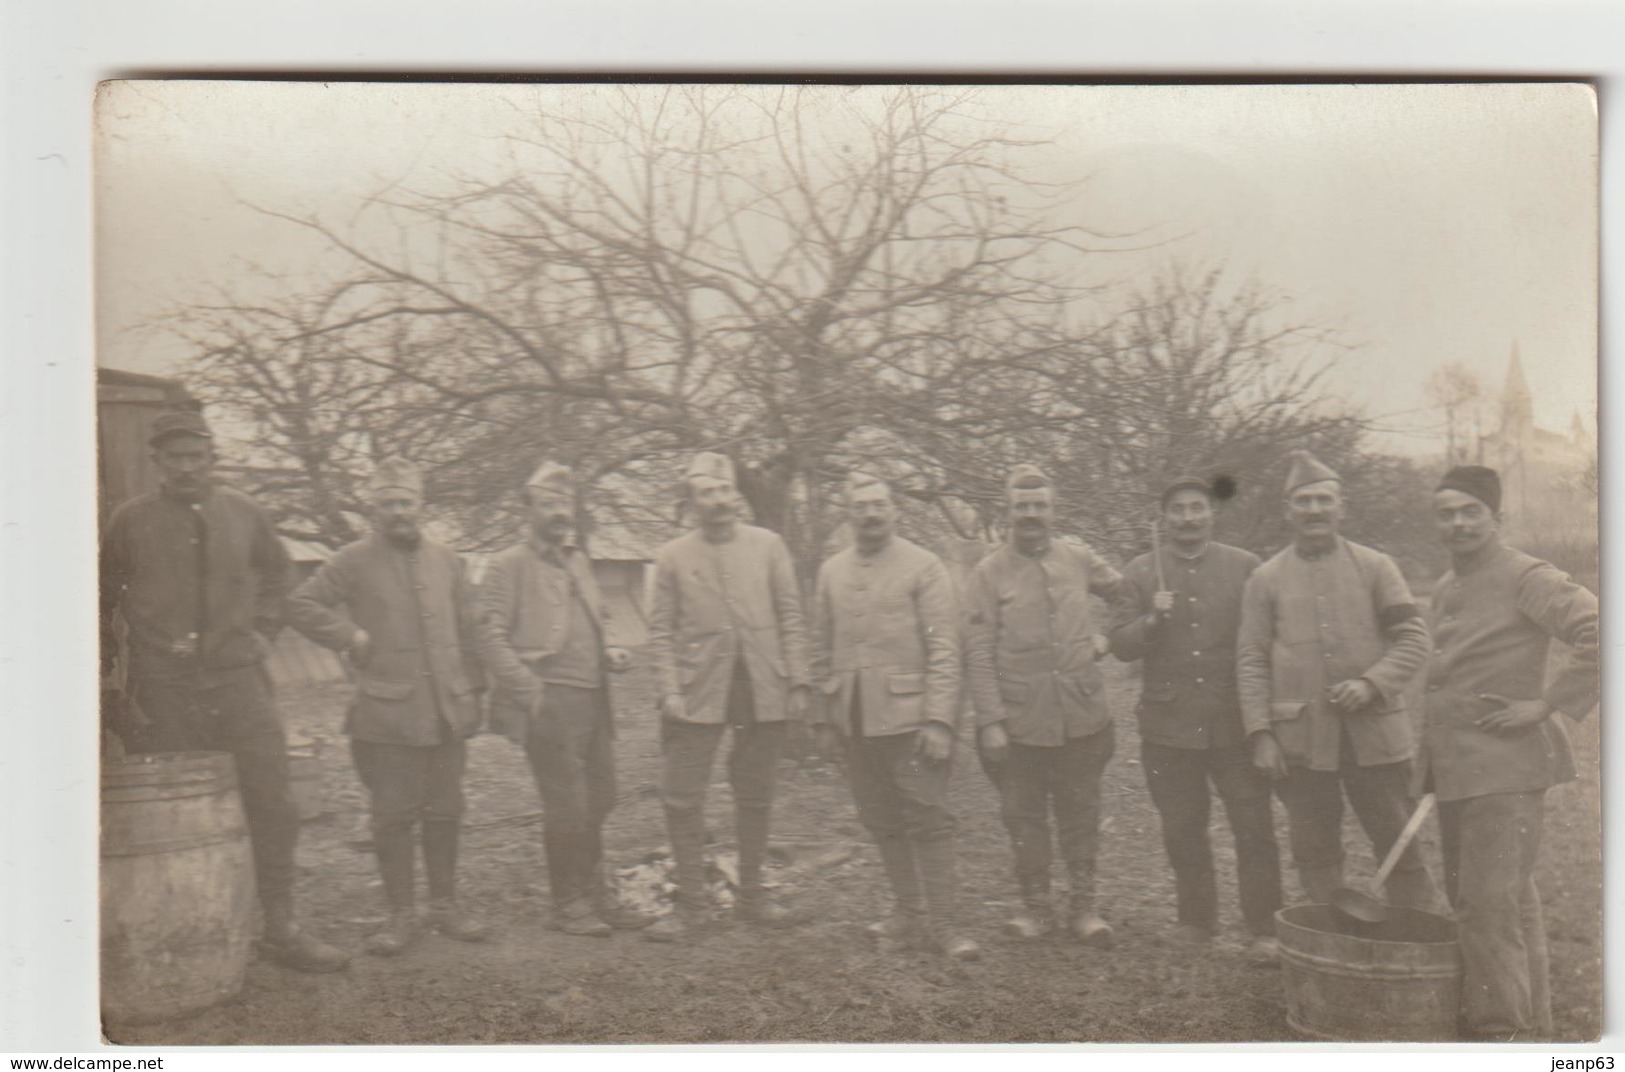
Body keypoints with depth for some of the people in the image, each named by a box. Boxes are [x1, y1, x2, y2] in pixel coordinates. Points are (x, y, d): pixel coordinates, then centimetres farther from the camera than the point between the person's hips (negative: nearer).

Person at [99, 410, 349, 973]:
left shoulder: (243, 513, 6)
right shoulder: (131, 520, 1)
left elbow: (275, 571, 24)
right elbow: (101, 595, 14)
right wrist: (107, 661, 11)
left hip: (237, 681, 2)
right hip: (162, 693, -2)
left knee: (272, 804, 1)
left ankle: (280, 927, 12)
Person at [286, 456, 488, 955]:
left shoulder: (446, 561, 12)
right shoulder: (354, 562, -1)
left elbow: (467, 631, 16)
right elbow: (300, 605, -4)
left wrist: (472, 692, 12)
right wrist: (351, 636, -9)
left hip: (447, 712, 4)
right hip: (387, 713, -3)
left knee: (445, 812, 10)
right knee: (394, 816, 0)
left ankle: (445, 906, 22)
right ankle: (402, 916, 11)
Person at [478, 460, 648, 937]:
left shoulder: (579, 561, 19)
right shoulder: (508, 567, -3)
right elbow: (494, 640, -8)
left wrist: (608, 652, 8)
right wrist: (531, 690, -16)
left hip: (594, 700, 7)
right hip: (550, 701, -7)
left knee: (598, 800, 11)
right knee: (567, 806, -3)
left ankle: (597, 895, 24)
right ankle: (569, 905, 11)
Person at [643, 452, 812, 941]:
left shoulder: (768, 546, 7)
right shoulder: (673, 557, 4)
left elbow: (791, 619, 7)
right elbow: (661, 630, 4)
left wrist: (797, 684, 0)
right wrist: (669, 691, -7)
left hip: (765, 691, 1)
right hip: (699, 692, -1)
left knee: (756, 797, 9)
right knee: (682, 798, -4)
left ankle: (751, 895, 23)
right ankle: (689, 901, 10)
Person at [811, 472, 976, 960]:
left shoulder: (923, 567, -3)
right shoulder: (832, 571, 11)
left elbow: (944, 649, -7)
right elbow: (822, 650, 15)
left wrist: (938, 721, -14)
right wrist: (824, 719, 12)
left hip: (908, 717, -5)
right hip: (853, 722, 5)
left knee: (928, 821, -4)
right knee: (883, 823, 11)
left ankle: (942, 925, 2)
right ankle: (910, 915, 21)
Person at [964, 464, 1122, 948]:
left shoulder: (1079, 560, 5)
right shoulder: (988, 574, -4)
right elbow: (978, 655, -6)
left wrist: (1106, 637, 7)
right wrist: (990, 721, -12)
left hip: (1082, 715, 2)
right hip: (1019, 720, -2)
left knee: (1081, 815, 9)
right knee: (1025, 817, 8)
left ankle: (1082, 907, 20)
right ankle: (1035, 907, 22)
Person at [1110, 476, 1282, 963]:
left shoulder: (1245, 567, 4)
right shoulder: (1140, 573, 5)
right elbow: (1121, 645, 2)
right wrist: (1151, 619, -17)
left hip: (1235, 722, -1)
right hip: (1169, 726, 1)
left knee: (1255, 827, -2)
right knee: (1182, 832, 10)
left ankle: (1264, 929, 7)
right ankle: (1195, 920, 25)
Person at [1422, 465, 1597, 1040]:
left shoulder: (1526, 577, -11)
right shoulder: (1444, 588, 16)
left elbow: (1599, 633, -23)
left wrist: (1545, 703, -19)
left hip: (1505, 763, -9)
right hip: (1454, 766, 9)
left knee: (1491, 899, -10)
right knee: (1467, 897, 15)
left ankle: (1506, 1027, 1)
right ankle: (1529, 1020, 28)